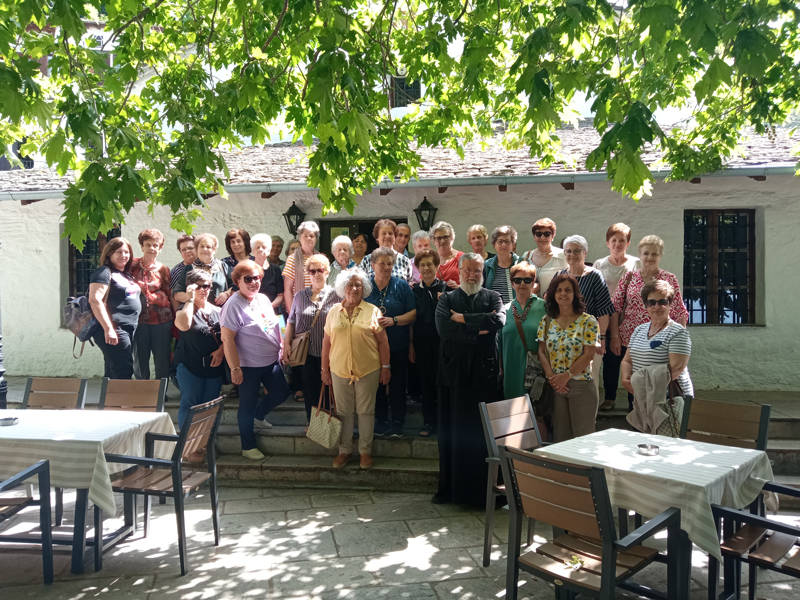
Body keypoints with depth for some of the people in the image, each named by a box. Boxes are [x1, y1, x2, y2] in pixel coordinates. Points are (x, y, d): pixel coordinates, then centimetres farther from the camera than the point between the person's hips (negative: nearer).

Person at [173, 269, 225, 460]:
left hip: (214, 365, 4)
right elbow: (183, 325, -27)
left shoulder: (217, 311, 10)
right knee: (190, 405, -1)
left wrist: (221, 349, -11)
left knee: (210, 406, 10)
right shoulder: (186, 308, -3)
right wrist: (191, 299, -20)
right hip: (190, 365, -4)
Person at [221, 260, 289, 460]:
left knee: (281, 392, 16)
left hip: (271, 361, 7)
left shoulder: (263, 299, 5)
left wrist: (282, 348, 14)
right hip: (249, 366, -7)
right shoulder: (233, 305, -19)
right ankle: (248, 447, 23)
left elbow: (274, 325, 17)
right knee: (248, 405, 6)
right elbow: (227, 339, -22)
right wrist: (235, 368, -22)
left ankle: (258, 415, 43)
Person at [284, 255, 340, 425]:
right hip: (306, 352, 2)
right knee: (310, 389, 9)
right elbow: (291, 321, 11)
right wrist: (286, 344, 3)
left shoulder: (336, 295, 0)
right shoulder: (300, 296, 9)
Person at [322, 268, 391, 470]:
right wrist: (324, 369, 7)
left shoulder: (372, 311, -1)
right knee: (344, 411, 11)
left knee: (366, 411, 7)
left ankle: (365, 451, 21)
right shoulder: (334, 312, 5)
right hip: (340, 370, 2)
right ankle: (344, 450, 25)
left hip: (368, 370, -2)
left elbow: (383, 341, 0)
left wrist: (385, 367, -3)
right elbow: (327, 342, 8)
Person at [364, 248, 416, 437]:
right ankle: (381, 420, 25)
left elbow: (413, 313, -4)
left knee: (398, 384, 6)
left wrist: (393, 320, -18)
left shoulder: (402, 286, -1)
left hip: (398, 345, -1)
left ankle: (398, 422, 20)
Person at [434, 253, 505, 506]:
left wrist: (463, 318, -8)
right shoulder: (447, 299, 10)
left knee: (483, 433, 1)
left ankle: (484, 490, 12)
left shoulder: (492, 298, 10)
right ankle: (449, 488, 17)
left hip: (484, 373, 0)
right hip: (453, 372, 1)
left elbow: (499, 320, -12)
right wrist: (477, 332, -11)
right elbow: (442, 326, -9)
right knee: (451, 432, 6)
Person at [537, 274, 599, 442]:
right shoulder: (546, 321, 7)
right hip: (555, 386, 3)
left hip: (581, 384, -3)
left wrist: (567, 375, -13)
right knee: (560, 437, 7)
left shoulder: (588, 321, -3)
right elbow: (542, 352, 4)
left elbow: (588, 355, -9)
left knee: (583, 436, 1)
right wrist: (551, 377, -9)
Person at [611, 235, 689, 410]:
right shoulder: (629, 277, 4)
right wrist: (614, 336, -2)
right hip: (630, 340, 1)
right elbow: (615, 308, 3)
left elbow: (679, 313, 1)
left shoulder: (670, 279, 1)